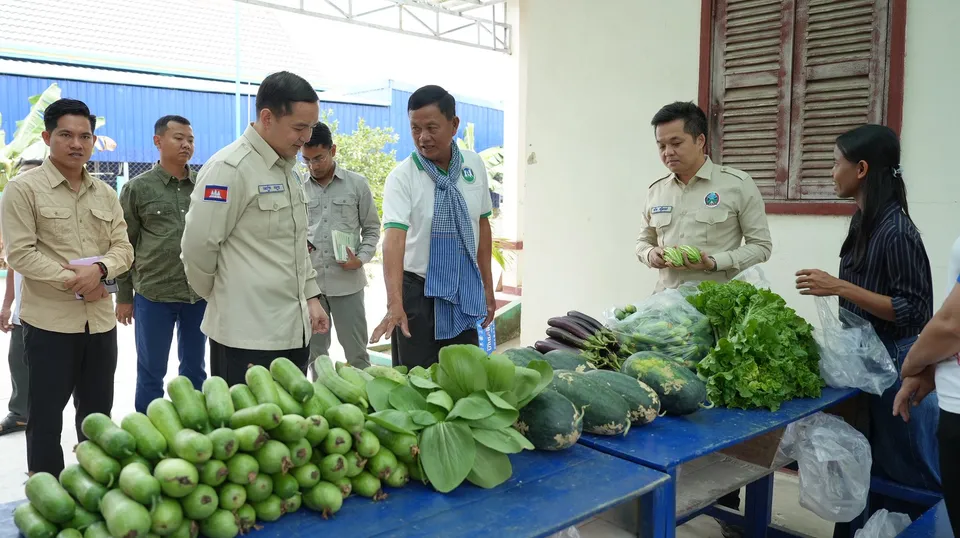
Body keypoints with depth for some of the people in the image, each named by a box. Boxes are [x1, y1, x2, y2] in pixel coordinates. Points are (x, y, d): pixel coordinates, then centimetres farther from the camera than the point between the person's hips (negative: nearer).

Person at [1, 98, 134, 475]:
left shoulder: (105, 194, 10)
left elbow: (123, 248, 5)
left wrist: (99, 270, -15)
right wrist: (72, 282, -17)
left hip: (100, 319, 5)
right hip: (49, 321, -5)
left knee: (98, 415, 15)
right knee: (46, 416, 6)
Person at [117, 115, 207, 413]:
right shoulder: (137, 188, 0)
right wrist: (124, 296, 2)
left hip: (200, 293, 2)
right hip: (153, 294, -2)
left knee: (195, 368, 14)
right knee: (151, 372, 8)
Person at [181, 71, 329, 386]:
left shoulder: (288, 169, 14)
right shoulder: (230, 168, -15)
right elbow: (197, 247, -14)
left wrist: (311, 296, 14)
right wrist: (223, 297, 1)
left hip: (294, 331, 8)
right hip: (248, 337, -8)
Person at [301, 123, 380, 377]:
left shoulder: (357, 184, 2)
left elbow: (372, 229, 6)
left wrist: (361, 258, -9)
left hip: (347, 281, -2)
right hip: (308, 281, 2)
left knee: (356, 351, 6)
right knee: (314, 351, 12)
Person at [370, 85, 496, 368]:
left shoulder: (474, 165, 0)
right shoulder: (402, 176, -13)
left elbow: (482, 225, 8)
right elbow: (394, 237, -25)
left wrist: (487, 286, 9)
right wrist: (394, 304, -37)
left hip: (465, 291, 4)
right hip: (418, 291, -4)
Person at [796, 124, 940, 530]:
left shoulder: (896, 231, -22)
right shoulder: (865, 221, 5)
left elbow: (912, 312, -23)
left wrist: (840, 289, -28)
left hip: (895, 364, -9)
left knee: (905, 471, 6)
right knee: (868, 466, 19)